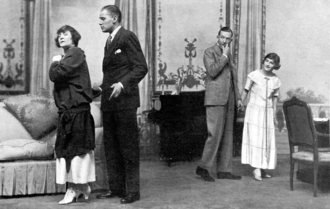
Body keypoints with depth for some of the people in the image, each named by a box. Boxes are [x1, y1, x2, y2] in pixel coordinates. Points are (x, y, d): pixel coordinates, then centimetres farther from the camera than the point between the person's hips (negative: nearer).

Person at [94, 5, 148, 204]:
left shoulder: (127, 37, -9)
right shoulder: (110, 41, 18)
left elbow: (142, 67, -15)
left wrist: (122, 84, -24)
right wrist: (102, 86, 10)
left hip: (124, 100, -9)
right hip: (109, 101, 9)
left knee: (128, 147, -2)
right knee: (111, 147, 11)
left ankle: (132, 191, 6)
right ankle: (116, 187, 20)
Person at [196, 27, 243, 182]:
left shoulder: (228, 55, 21)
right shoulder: (209, 52, -1)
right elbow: (212, 72, -18)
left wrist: (238, 98, 19)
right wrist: (224, 56, -11)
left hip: (228, 101, 8)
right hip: (215, 99, -7)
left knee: (227, 136, 5)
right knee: (215, 134, -13)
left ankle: (224, 170, 9)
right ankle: (203, 167, -3)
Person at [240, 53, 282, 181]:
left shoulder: (276, 81, 4)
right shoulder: (254, 75, -7)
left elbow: (275, 98, 12)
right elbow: (245, 91, -1)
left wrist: (274, 116, 13)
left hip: (267, 112, 4)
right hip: (254, 109, -4)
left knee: (267, 140, 5)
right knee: (254, 138, -10)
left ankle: (263, 168, 13)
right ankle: (257, 170, -10)